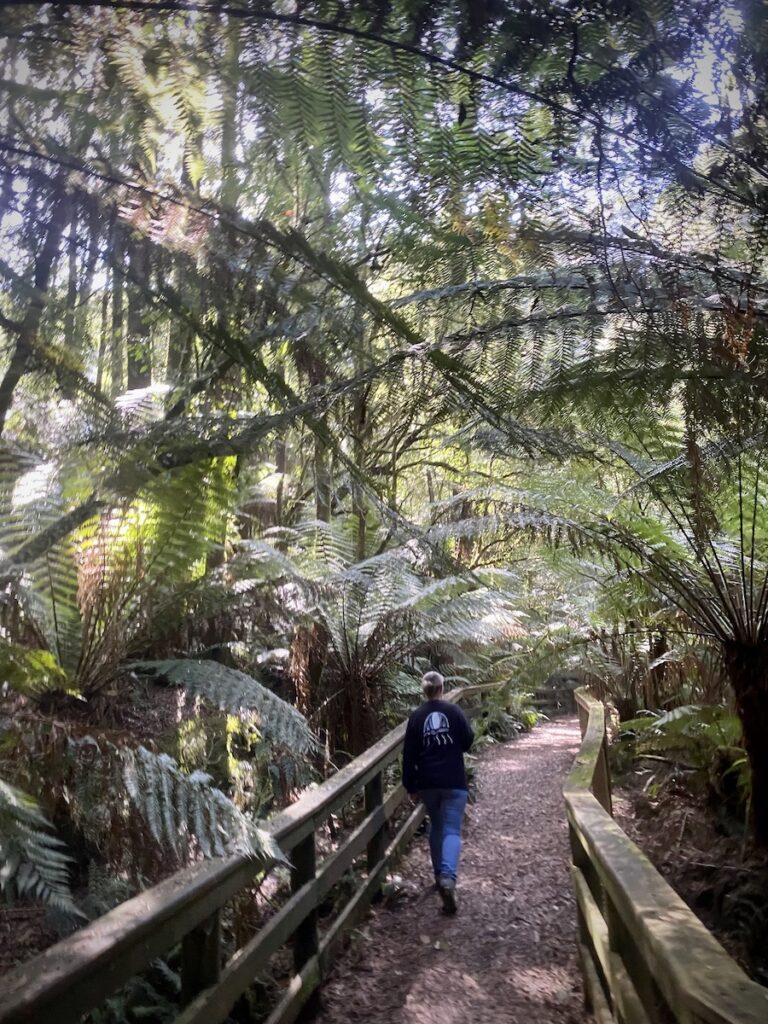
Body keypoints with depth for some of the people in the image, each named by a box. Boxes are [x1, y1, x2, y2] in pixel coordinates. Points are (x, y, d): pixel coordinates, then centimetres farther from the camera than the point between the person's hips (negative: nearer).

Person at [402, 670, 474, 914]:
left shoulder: (416, 717, 0)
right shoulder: (454, 711, -5)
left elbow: (409, 755, 1)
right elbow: (468, 741, 1)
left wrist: (411, 786, 8)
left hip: (427, 782, 3)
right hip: (454, 781, -2)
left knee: (436, 827, 21)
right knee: (452, 830, -4)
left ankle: (440, 874, 27)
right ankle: (448, 876, -25)